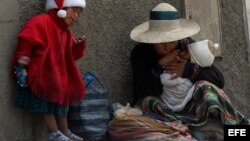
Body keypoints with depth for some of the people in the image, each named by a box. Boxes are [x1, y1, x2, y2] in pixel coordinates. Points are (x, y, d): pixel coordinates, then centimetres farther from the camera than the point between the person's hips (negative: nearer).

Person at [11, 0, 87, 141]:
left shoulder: (66, 33, 13)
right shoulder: (41, 22, -15)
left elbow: (70, 56, 17)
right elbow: (26, 41, -22)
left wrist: (79, 45, -2)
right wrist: (22, 67, -25)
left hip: (58, 77, 9)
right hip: (41, 76, -9)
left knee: (61, 102, 15)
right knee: (47, 104, -6)